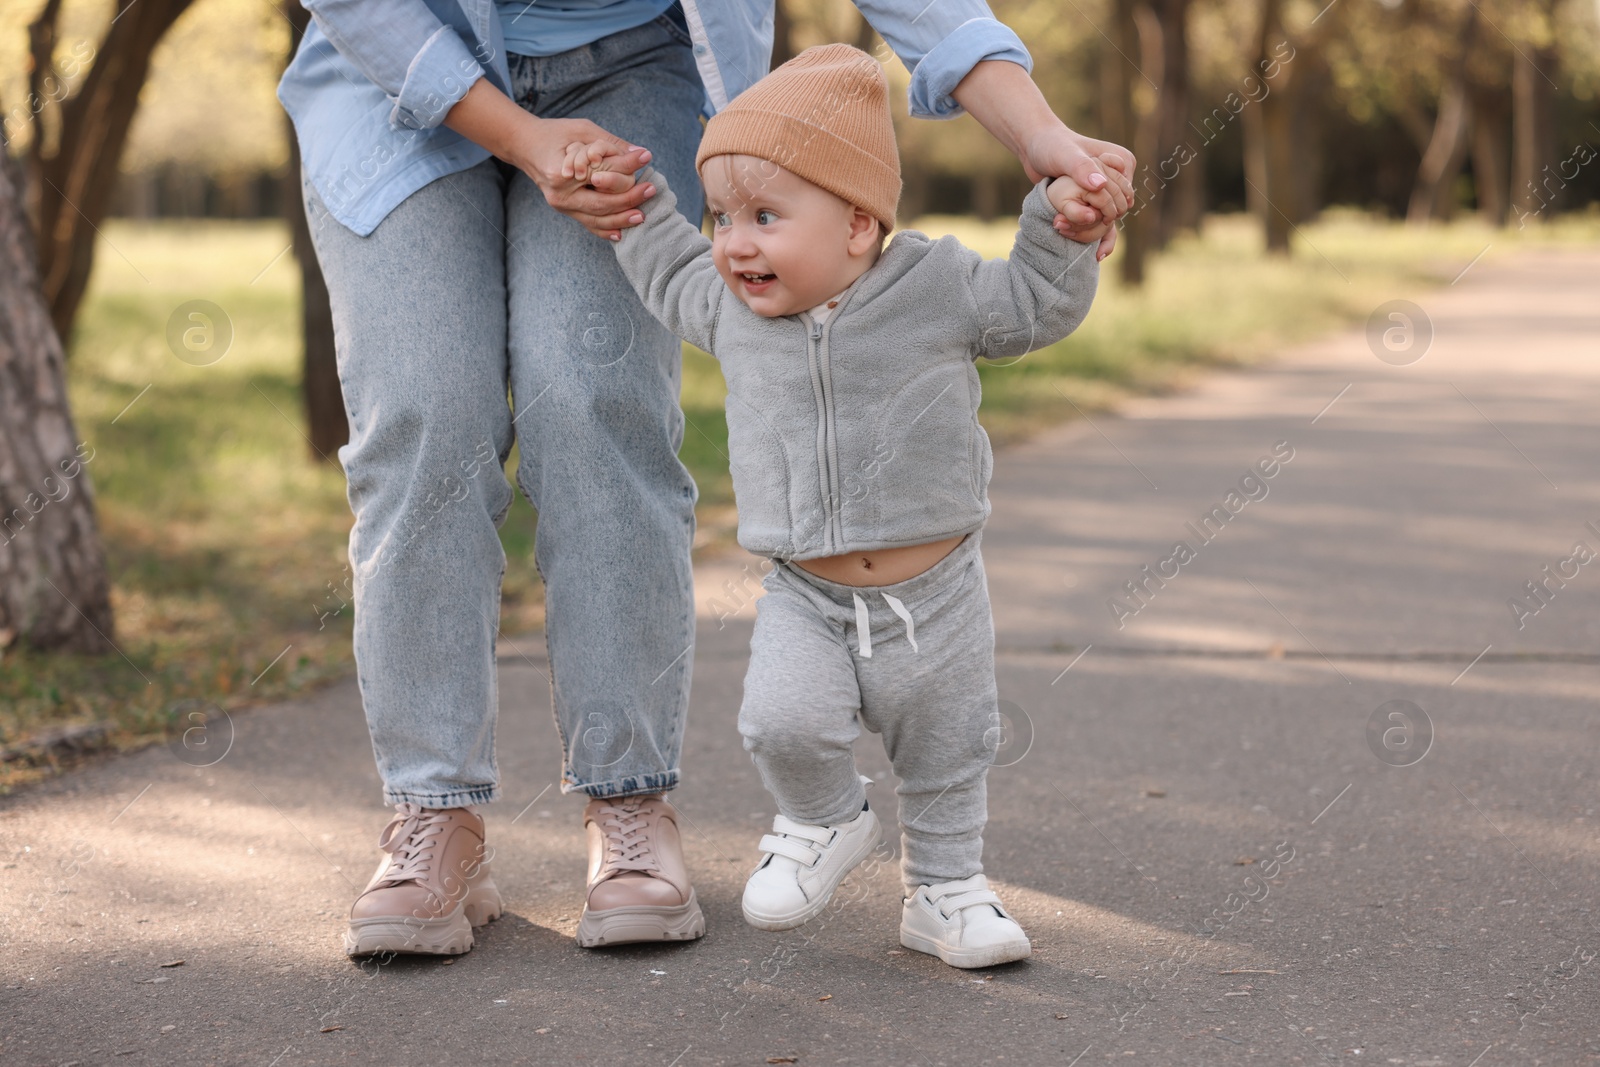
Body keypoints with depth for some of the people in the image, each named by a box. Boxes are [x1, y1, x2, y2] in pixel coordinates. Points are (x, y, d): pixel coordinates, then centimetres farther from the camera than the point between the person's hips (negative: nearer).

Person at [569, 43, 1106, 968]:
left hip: (935, 594, -1)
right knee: (782, 721, -21)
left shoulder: (938, 287, -10)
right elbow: (669, 271, 20)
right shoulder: (731, 309, -1)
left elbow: (1038, 306, 3)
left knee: (946, 755, 12)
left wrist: (1063, 230, -13)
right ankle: (825, 821, 10)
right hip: (807, 598, 1)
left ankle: (946, 888, 34)